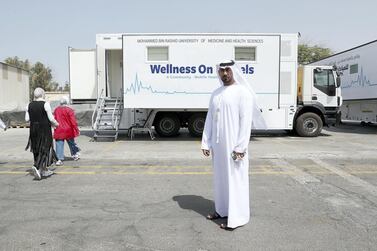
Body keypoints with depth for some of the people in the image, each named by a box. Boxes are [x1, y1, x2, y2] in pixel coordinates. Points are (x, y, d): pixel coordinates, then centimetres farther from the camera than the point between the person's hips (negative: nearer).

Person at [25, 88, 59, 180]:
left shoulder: (29, 105, 3)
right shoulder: (45, 104, -12)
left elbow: (27, 119, 4)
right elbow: (51, 119, -13)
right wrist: (56, 124, 6)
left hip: (33, 130, 6)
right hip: (45, 130, -6)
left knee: (37, 150, 14)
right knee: (45, 149, 0)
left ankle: (44, 170, 21)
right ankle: (37, 167, -19)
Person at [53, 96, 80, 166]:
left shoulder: (56, 110, 3)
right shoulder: (69, 110, -11)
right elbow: (73, 121, -13)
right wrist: (77, 130, -6)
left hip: (59, 131, 2)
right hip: (68, 131, -2)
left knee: (59, 145, 2)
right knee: (71, 142, 17)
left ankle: (60, 159, -2)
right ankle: (76, 153, 33)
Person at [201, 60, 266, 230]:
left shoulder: (243, 92, -7)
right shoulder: (216, 93, 13)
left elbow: (246, 120, -13)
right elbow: (209, 119, 14)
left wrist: (240, 146, -18)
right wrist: (206, 143, 9)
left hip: (234, 145, -7)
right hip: (218, 145, 7)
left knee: (236, 179, -2)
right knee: (220, 177, 14)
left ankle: (237, 218, 6)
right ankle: (222, 210, 27)